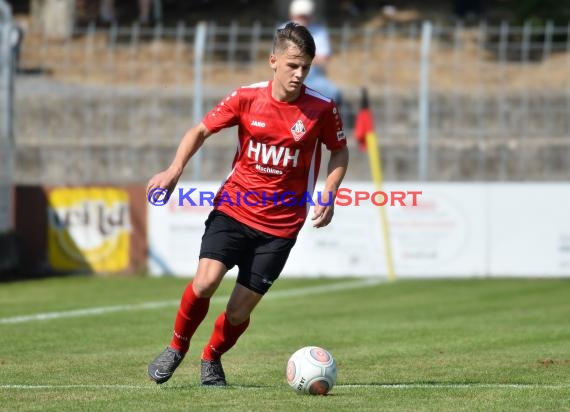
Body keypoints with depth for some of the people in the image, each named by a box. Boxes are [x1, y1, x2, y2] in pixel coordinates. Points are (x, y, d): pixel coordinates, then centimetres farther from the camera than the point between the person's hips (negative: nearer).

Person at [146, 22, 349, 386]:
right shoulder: (247, 98, -6)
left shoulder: (322, 109, -8)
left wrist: (328, 195, -4)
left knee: (240, 309, -2)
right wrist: (175, 169, -10)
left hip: (280, 225, 0)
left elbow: (339, 151, 10)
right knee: (206, 279, -21)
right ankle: (177, 348, 6)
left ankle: (212, 360, 30)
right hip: (234, 209, 0)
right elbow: (202, 130, 6)